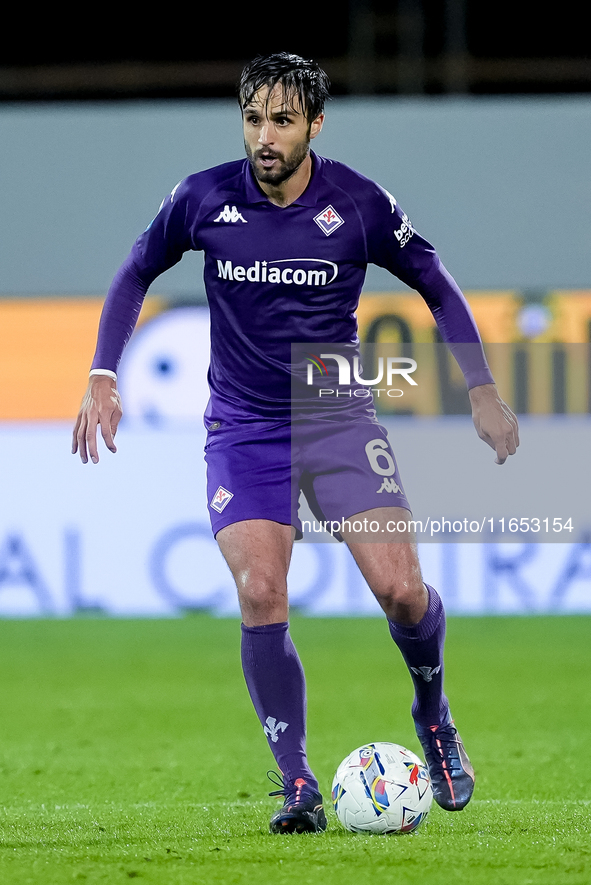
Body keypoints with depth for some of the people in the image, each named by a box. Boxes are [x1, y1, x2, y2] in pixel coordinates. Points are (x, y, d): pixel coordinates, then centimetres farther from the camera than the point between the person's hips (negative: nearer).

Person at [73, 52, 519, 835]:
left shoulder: (360, 205, -9)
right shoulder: (203, 199, -7)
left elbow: (436, 287, 6)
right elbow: (135, 275, 9)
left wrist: (483, 390, 2)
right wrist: (102, 378, 1)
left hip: (339, 418, 0)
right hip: (242, 430, 0)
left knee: (401, 590, -13)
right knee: (260, 599, -18)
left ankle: (432, 709, 21)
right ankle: (298, 788, -6)